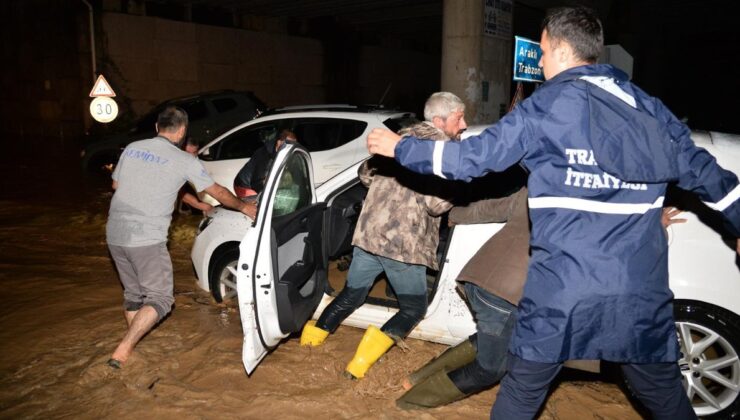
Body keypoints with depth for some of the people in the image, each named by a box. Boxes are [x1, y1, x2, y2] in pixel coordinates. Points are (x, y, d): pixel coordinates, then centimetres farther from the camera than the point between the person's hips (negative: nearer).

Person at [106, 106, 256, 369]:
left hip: (115, 233, 6)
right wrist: (243, 207, 23)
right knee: (160, 298, 4)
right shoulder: (185, 161, -4)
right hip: (147, 238, -6)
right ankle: (122, 352, -5)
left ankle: (131, 348, 28)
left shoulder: (132, 148, 10)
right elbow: (218, 193, 8)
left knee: (133, 293, 21)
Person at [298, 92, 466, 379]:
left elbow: (366, 173, 20)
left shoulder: (403, 135, 15)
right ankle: (362, 362, -1)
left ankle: (306, 344, 27)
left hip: (368, 231, 7)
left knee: (350, 296, 24)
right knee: (414, 308, 11)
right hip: (403, 242, -7)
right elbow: (437, 204, -17)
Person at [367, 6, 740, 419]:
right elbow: (703, 171, 17)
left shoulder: (547, 107, -4)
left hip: (563, 287, -4)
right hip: (642, 289, 4)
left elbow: (473, 157, -5)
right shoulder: (649, 108, 10)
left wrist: (400, 147, 7)